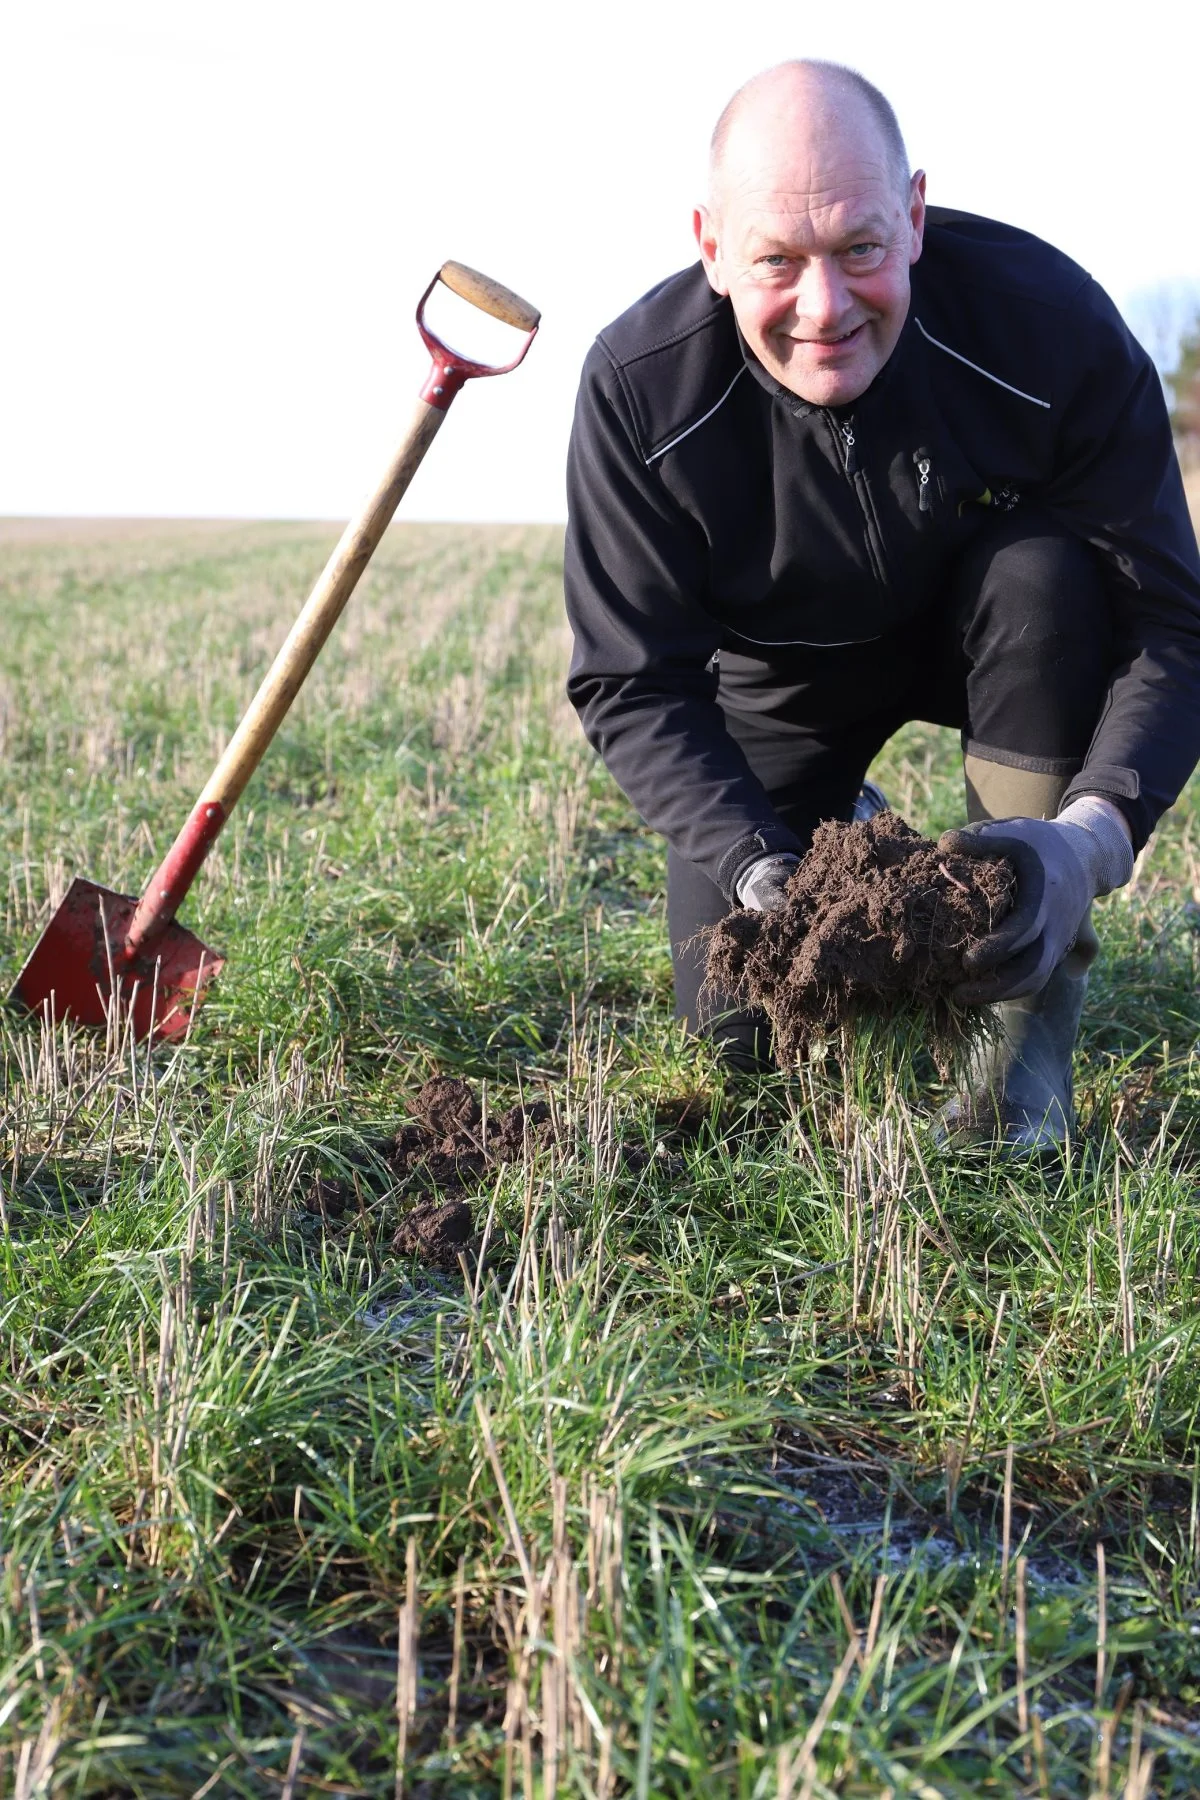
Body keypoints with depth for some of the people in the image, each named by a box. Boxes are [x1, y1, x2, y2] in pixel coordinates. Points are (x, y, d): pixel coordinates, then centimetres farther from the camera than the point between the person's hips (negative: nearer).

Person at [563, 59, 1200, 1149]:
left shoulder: (1051, 323, -30)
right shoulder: (637, 387, -28)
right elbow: (632, 684, -24)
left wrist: (1090, 836, -45)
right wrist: (759, 869, -39)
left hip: (981, 634, 0)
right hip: (776, 678, 0)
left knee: (1045, 578, -36)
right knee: (745, 1030, -5)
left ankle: (1033, 1010, -22)